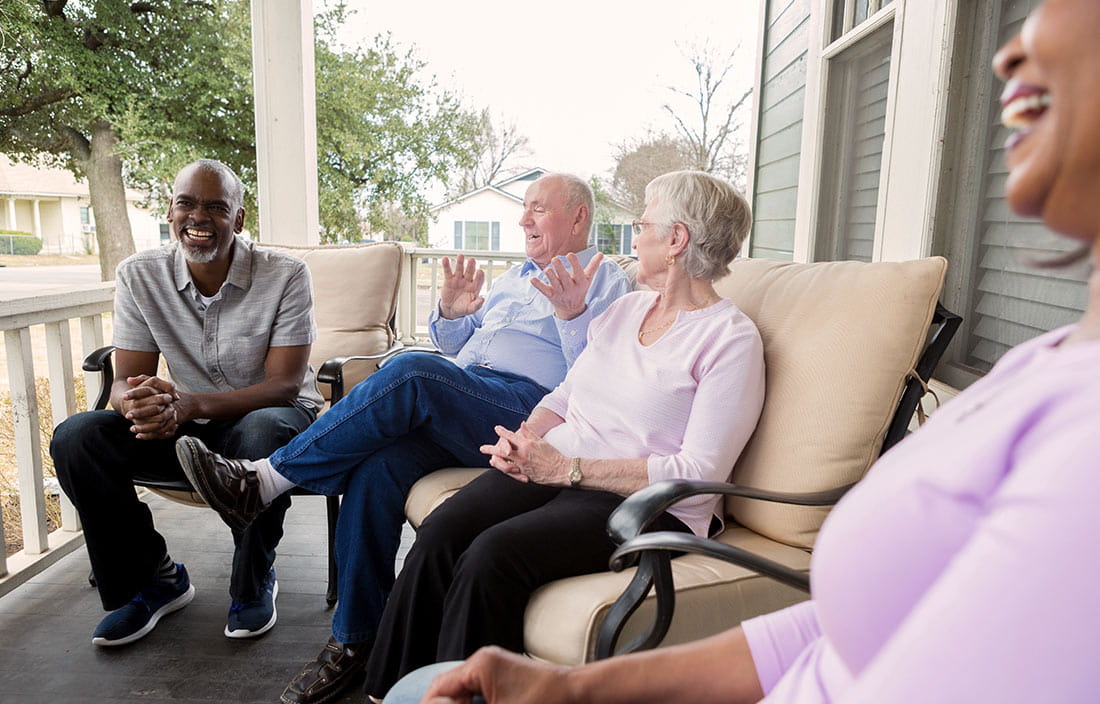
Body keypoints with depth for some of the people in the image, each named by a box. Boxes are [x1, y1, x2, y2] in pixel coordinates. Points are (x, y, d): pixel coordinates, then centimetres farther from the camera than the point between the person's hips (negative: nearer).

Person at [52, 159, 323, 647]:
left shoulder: (284, 275, -16)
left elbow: (284, 385, -21)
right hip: (188, 427, 4)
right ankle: (155, 580, 1)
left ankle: (254, 583, -11)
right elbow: (125, 381, -5)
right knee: (75, 438, -18)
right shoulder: (139, 276, -4)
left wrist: (188, 404, -36)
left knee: (264, 432, -38)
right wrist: (139, 402, -32)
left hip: (268, 416, -3)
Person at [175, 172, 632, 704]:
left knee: (411, 373, -31)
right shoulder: (516, 276, 31)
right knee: (376, 467, -22)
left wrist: (573, 316, -22)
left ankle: (264, 480, -19)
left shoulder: (605, 280, 10)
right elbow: (455, 347, 29)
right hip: (459, 409, 6)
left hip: (527, 406, -6)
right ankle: (355, 640, -10)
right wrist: (451, 313, 7)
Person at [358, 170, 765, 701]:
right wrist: (525, 438, -2)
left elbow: (699, 473, -14)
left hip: (644, 503, -6)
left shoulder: (732, 338, -6)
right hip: (554, 467, 6)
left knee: (492, 555, -30)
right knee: (440, 533, -20)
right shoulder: (625, 308, 18)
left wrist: (568, 469, -17)